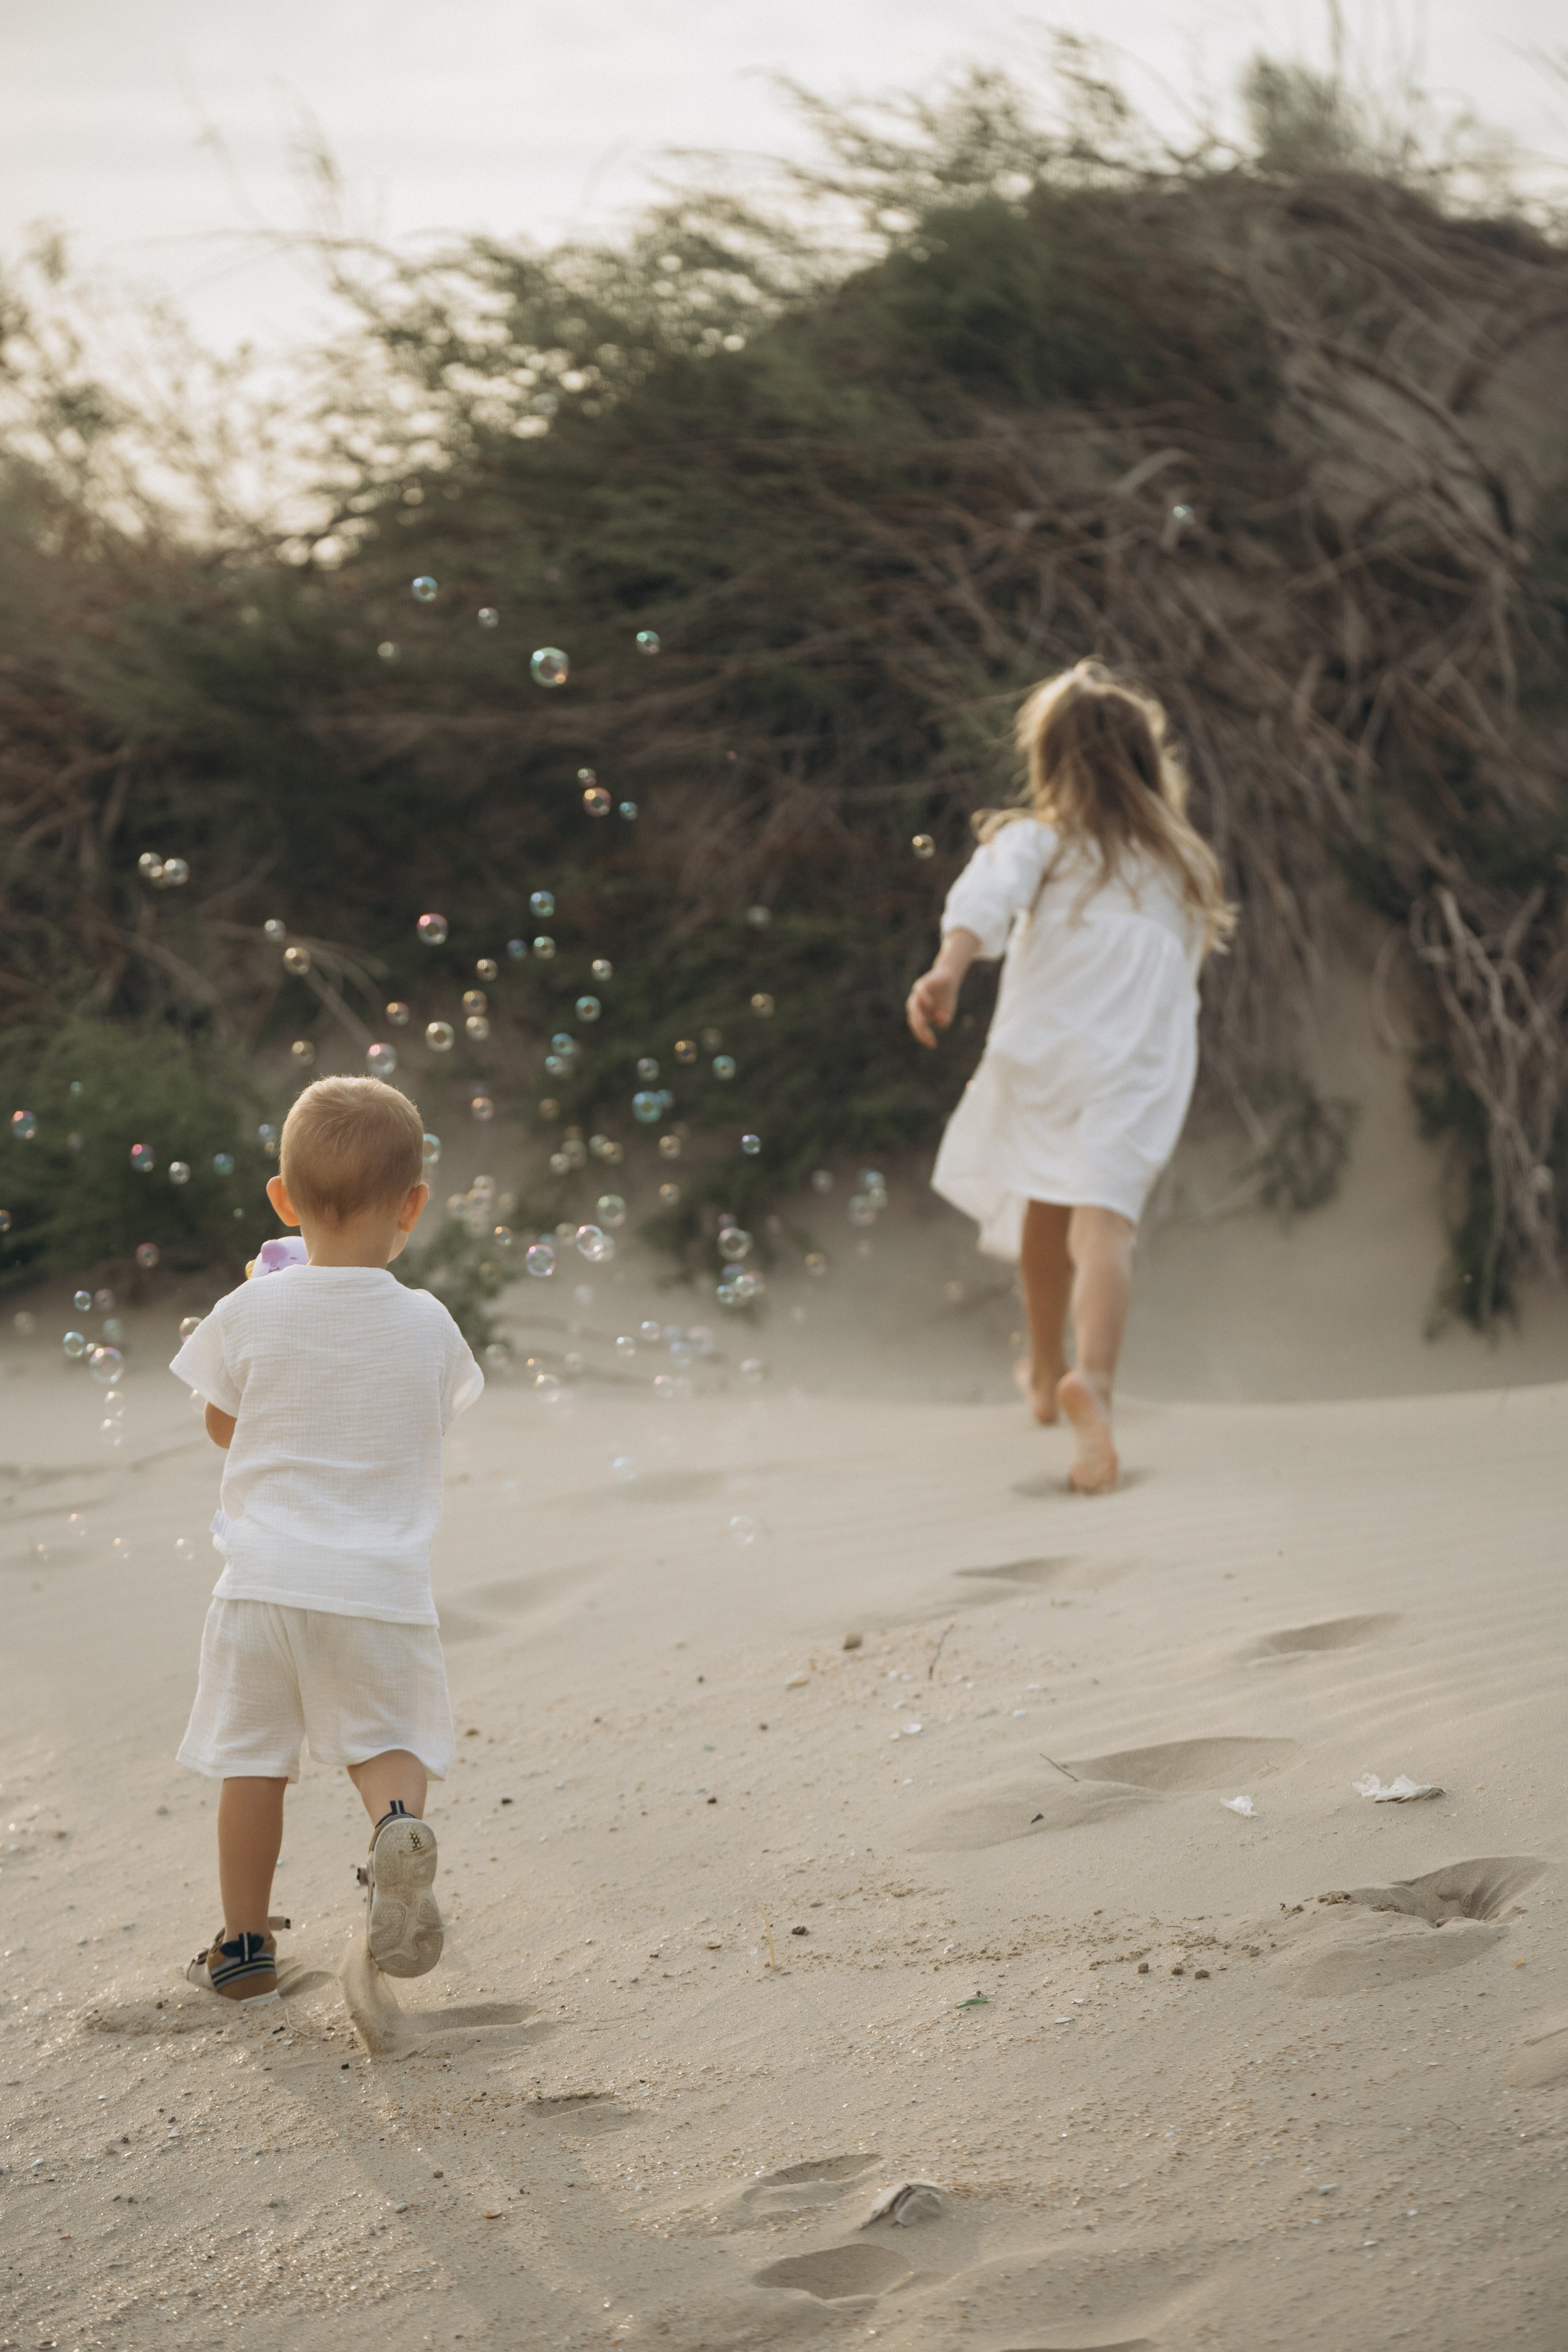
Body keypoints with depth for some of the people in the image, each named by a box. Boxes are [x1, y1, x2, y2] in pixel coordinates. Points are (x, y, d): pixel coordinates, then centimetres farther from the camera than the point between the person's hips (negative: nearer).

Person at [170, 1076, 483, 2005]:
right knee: (388, 1742, 12)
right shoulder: (428, 1326, -4)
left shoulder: (251, 1314, -6)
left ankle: (245, 1943, 17)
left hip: (266, 1576, 0)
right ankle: (399, 1822, -21)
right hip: (382, 1583, 0)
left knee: (253, 1760, 11)